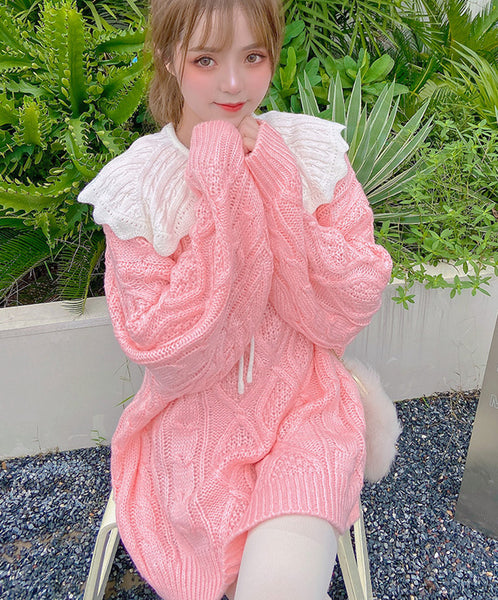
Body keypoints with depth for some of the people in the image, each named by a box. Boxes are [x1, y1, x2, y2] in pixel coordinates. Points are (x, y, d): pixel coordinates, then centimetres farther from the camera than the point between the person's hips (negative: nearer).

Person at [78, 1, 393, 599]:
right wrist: (222, 198, -22)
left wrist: (277, 186, -19)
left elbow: (347, 313, -10)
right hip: (197, 419, 0)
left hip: (305, 404, 1)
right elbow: (168, 358, -16)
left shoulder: (315, 153, -4)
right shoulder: (134, 185, -9)